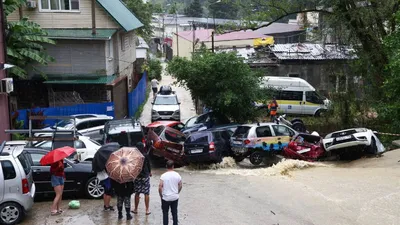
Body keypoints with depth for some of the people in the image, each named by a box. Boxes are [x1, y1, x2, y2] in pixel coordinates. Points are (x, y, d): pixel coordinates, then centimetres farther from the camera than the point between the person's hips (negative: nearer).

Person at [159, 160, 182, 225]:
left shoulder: (163, 176, -15)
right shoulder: (177, 175, -6)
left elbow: (160, 187, -16)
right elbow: (180, 186, 2)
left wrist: (161, 195, -1)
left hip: (165, 198, -3)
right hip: (175, 197, 3)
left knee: (165, 213, 11)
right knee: (174, 212, 15)